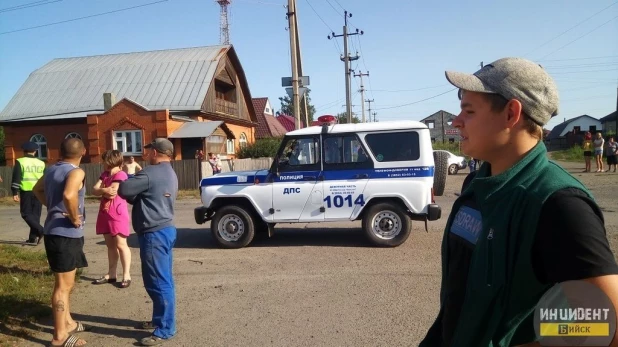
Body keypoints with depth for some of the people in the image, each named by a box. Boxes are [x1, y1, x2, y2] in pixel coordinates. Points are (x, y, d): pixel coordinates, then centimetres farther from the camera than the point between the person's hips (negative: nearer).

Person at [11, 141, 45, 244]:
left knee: (26, 213, 4)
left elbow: (16, 178, -6)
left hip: (26, 191, -4)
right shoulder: (41, 163, 10)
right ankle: (33, 237, 10)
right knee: (35, 214, 9)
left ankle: (40, 230, -17)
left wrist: (15, 193, -5)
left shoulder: (20, 162, -1)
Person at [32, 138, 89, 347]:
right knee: (64, 285, -1)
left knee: (65, 283, 21)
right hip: (66, 233, -9)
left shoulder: (51, 170, 10)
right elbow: (68, 195, -36)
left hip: (56, 231, 9)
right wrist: (75, 218, -21)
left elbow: (37, 190, 27)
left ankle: (68, 323, 35)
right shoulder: (76, 172, -17)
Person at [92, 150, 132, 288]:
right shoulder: (105, 174, 15)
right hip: (105, 215, 8)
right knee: (110, 245, 12)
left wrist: (101, 190, -3)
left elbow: (112, 193, -21)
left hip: (118, 215, -8)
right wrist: (105, 190, -15)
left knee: (120, 244, -5)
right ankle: (111, 274, 20)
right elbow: (94, 190, 3)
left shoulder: (120, 175, -12)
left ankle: (126, 275, 0)